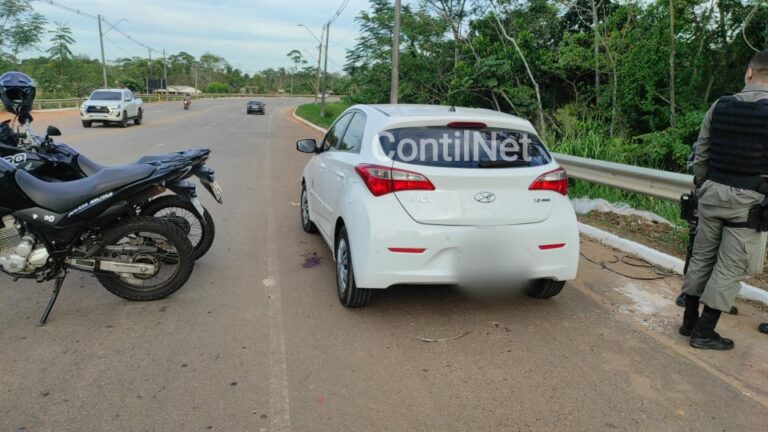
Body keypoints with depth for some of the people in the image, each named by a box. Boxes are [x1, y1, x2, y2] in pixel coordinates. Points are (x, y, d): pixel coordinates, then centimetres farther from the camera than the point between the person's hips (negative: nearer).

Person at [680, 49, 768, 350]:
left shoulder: (719, 107, 2)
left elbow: (700, 156, 7)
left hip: (713, 191, 4)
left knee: (702, 258, 13)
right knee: (731, 268, 4)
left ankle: (689, 321, 22)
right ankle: (704, 332, 9)